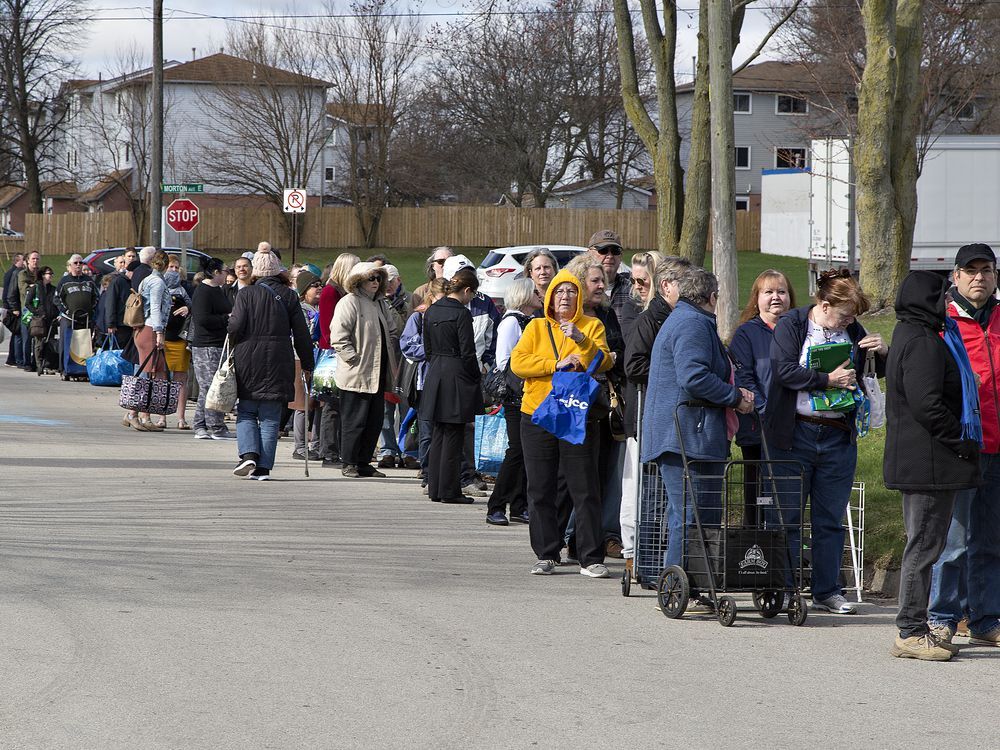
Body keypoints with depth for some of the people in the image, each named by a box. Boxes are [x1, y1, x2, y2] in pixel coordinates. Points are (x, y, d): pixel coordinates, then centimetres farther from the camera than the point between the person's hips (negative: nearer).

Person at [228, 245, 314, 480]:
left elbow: (236, 327, -9)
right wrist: (307, 364, 10)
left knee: (246, 412, 12)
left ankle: (249, 454, -9)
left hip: (248, 362, -1)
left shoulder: (246, 294, -3)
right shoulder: (288, 296, 3)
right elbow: (301, 333, 3)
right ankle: (263, 467, 1)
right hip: (279, 364, 1)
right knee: (270, 418, 5)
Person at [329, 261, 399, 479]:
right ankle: (349, 463, 4)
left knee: (374, 421, 9)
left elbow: (390, 331, 31)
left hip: (377, 375, 9)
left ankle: (364, 462, 17)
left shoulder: (377, 304, 19)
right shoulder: (349, 303, -9)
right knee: (354, 421, -3)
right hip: (356, 376, -9)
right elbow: (338, 338, -17)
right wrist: (354, 359, -19)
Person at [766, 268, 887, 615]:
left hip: (839, 435, 4)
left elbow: (882, 371, 18)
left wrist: (882, 352, -4)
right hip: (795, 433, -4)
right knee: (786, 515, 0)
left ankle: (827, 591, 14)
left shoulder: (852, 331, 9)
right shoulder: (791, 325, -3)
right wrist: (829, 379, -18)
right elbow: (784, 371, -16)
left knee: (831, 518, 7)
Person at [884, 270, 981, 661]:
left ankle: (913, 629, 20)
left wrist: (963, 442, 17)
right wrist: (963, 442, -16)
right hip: (929, 463, -11)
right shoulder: (923, 343, -16)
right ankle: (911, 633, -5)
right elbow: (927, 405, -24)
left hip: (917, 463, 11)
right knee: (924, 544, -7)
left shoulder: (910, 336, 18)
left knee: (923, 544, 15)